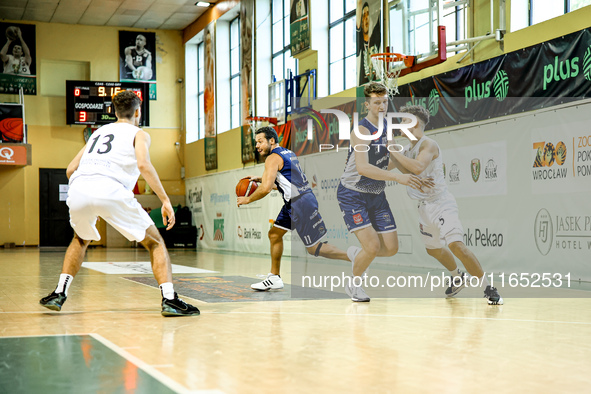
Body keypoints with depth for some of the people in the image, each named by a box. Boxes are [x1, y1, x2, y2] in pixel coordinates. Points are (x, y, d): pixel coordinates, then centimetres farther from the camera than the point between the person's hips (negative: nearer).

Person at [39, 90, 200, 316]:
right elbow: (143, 164, -4)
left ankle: (59, 293, 26)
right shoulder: (138, 134, 18)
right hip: (110, 192, -5)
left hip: (78, 190, 5)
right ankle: (169, 299, -4)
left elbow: (70, 170, 31)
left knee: (81, 240, 35)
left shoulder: (98, 132, 34)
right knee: (155, 242, 9)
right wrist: (165, 200, -4)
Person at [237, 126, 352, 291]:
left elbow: (266, 189, -21)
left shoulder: (273, 158, -13)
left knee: (314, 248, -6)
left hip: (301, 202, -10)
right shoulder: (287, 153, 17)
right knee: (274, 234, 16)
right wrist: (260, 179, 26)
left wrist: (247, 199, -5)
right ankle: (274, 278, 21)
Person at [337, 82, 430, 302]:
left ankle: (356, 253, 34)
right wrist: (398, 177, -42)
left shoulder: (387, 126, 4)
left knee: (391, 248, 3)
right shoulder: (361, 130, -22)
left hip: (377, 195, 7)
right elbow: (362, 167, -36)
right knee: (372, 245, -17)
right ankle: (354, 284, 11)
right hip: (352, 195, -7)